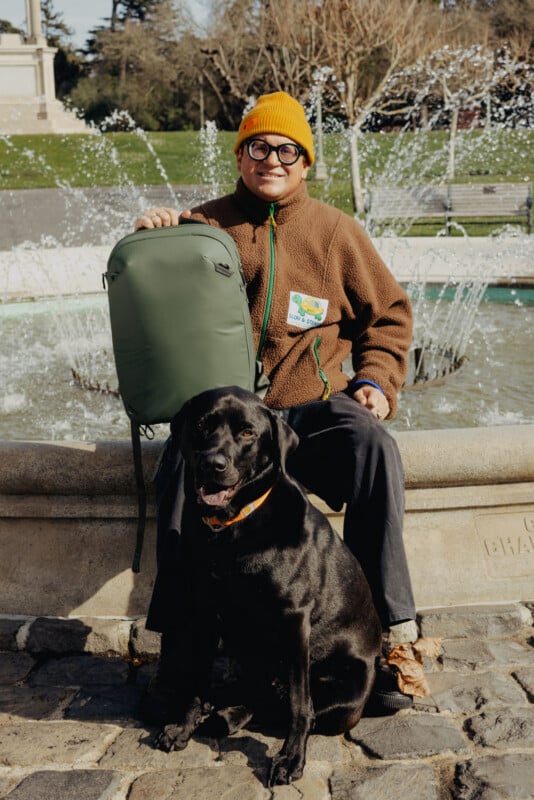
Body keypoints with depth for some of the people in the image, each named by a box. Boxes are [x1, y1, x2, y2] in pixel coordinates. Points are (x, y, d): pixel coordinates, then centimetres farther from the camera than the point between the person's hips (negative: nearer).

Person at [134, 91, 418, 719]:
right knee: (182, 469, -31)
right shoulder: (205, 224, 9)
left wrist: (376, 380, -1)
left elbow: (388, 313, 15)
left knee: (374, 449, -31)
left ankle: (390, 631, -20)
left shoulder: (334, 230, 9)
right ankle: (179, 650, -16)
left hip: (315, 404, 0)